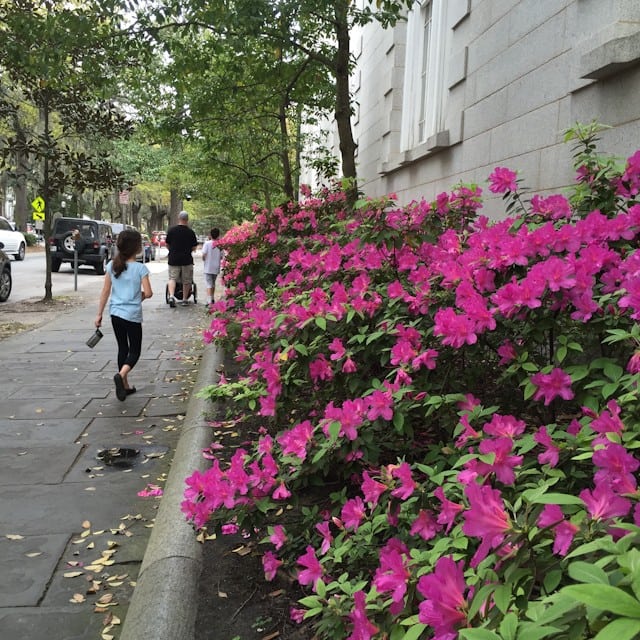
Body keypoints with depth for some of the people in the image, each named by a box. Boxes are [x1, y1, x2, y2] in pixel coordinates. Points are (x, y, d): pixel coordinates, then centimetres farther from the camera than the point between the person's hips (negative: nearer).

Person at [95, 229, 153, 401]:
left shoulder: (112, 266, 1)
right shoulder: (140, 268, -12)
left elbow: (105, 292, 4)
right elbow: (148, 293, -14)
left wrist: (99, 314, 10)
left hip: (115, 313, 5)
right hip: (133, 315, -5)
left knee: (123, 348, 17)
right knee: (135, 351, 6)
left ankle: (125, 385, 23)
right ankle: (121, 375, -21)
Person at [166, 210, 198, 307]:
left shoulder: (171, 230, -2)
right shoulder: (190, 232, -5)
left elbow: (167, 244, 7)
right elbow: (194, 247, 0)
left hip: (173, 259, 1)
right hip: (187, 259, -1)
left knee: (172, 278, 6)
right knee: (186, 280, 10)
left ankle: (171, 296, -14)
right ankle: (185, 299, 15)